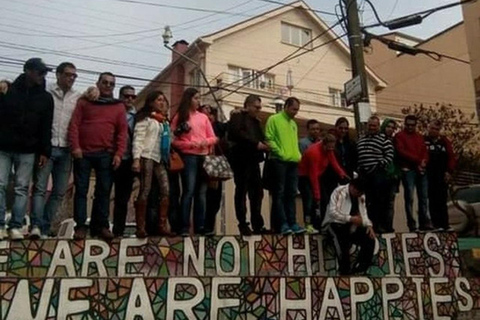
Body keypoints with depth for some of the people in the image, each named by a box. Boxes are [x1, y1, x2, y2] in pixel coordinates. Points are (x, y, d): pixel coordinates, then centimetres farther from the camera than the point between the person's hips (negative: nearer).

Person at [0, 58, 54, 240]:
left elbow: (46, 128, 3)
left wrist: (45, 151, -2)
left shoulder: (46, 98, 6)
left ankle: (15, 226, 6)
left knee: (22, 189, 1)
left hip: (27, 151, 1)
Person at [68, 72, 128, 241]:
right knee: (81, 190, 1)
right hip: (83, 153, 0)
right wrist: (75, 146, -10)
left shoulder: (119, 106, 11)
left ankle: (102, 225, 10)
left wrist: (119, 154, -5)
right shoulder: (84, 102, 11)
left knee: (104, 191, 2)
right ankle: (80, 226, 6)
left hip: (106, 155, 0)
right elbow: (74, 124, 2)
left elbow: (122, 132, 5)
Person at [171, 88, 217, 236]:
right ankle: (184, 227, -6)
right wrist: (191, 144, -14)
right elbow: (174, 141, -2)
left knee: (202, 192, 4)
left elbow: (213, 138, 14)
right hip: (188, 156, -4)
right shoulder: (179, 117, 5)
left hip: (204, 157, 4)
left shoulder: (203, 117, 16)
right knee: (189, 191, -10)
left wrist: (206, 142, -7)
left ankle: (200, 226, 8)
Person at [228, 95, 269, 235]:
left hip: (253, 160, 7)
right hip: (242, 159, -7)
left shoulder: (256, 121, 24)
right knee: (241, 192, -3)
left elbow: (260, 137, 23)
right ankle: (243, 225, 1)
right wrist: (255, 144, -17)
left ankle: (258, 225, 11)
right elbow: (236, 133, -16)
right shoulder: (237, 117, 0)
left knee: (257, 193, 5)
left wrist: (263, 144, -1)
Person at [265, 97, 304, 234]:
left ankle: (292, 223, 8)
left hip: (293, 162, 7)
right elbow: (269, 139, -9)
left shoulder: (293, 124, 22)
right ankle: (282, 224, -7)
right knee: (279, 193, -6)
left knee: (291, 194, 6)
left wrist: (297, 155, 9)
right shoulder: (274, 119, 0)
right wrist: (280, 153, -15)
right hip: (279, 161, -7)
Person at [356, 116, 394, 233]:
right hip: (364, 175, 5)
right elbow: (356, 157, 21)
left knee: (380, 200, -6)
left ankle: (379, 224, -2)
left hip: (378, 174, -5)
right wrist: (358, 169, 7)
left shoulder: (384, 139, 4)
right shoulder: (361, 140, 22)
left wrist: (380, 165, -14)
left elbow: (389, 156, -5)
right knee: (368, 201, 7)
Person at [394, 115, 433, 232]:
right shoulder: (399, 136, 4)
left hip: (421, 170, 6)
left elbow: (425, 152, 15)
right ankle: (412, 224, -5)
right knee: (409, 197, -7)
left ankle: (425, 222, 10)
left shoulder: (420, 137, 22)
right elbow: (401, 151, -8)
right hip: (408, 170, -5)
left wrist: (423, 162, -6)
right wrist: (418, 160, -11)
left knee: (424, 197, 4)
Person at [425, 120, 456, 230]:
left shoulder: (445, 141, 11)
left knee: (442, 201, 5)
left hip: (443, 176, 3)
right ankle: (437, 224, 0)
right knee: (432, 201, -2)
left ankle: (445, 225, 8)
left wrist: (449, 171, -2)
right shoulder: (423, 141, 3)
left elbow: (451, 157, 7)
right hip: (429, 176, -2)